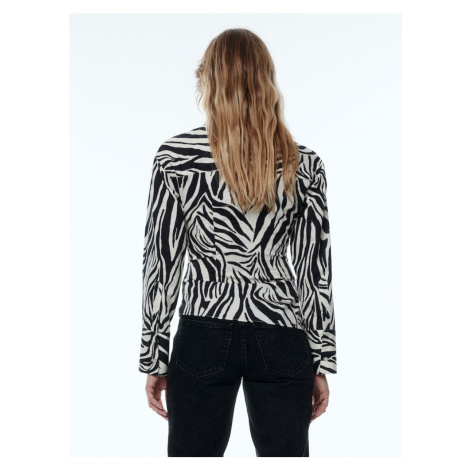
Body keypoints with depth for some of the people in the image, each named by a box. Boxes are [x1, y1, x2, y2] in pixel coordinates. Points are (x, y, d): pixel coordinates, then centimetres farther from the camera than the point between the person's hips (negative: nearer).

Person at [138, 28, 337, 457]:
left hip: (204, 337, -1)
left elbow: (162, 262, -2)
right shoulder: (305, 164, 2)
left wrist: (154, 357, 5)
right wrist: (323, 361, 9)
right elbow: (316, 272, 2)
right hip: (282, 340, 2)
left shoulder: (175, 157, -3)